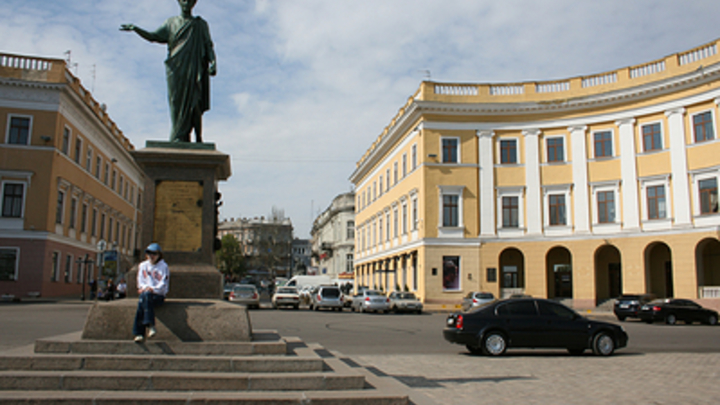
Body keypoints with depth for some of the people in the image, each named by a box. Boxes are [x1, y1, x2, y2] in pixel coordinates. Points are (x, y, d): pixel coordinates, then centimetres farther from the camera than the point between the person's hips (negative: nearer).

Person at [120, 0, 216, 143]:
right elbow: (154, 37, 10)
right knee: (177, 103, -7)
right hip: (176, 69, 1)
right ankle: (180, 141, -9)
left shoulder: (201, 24, 17)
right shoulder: (171, 22, 18)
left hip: (194, 70, -1)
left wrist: (213, 62, -7)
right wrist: (135, 29, -6)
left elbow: (209, 46, 11)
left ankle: (198, 137, -10)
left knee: (194, 104, -13)